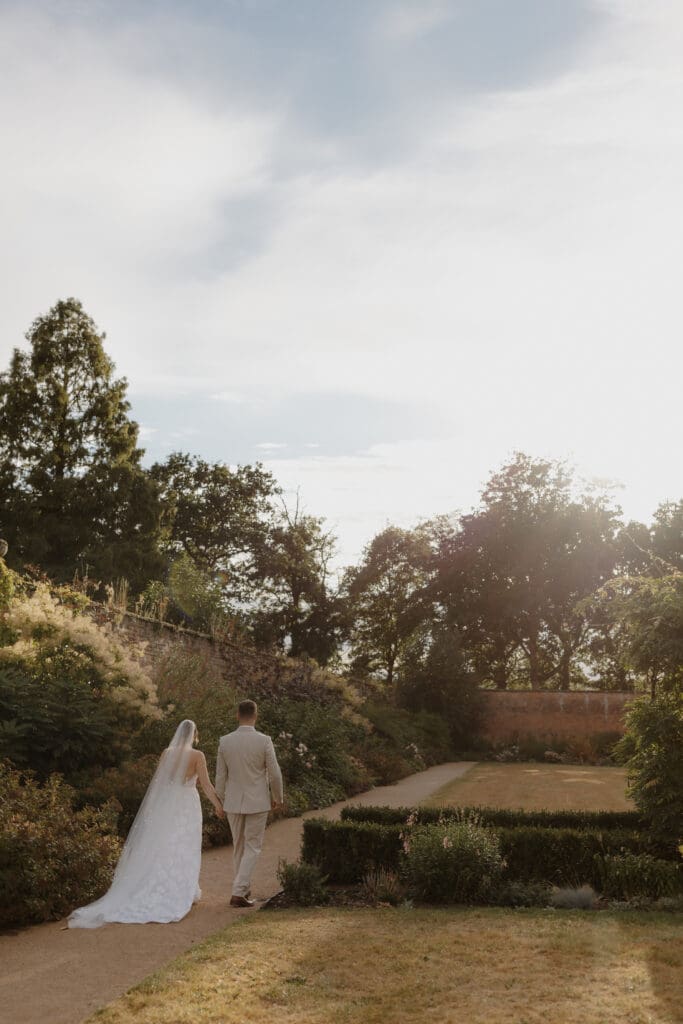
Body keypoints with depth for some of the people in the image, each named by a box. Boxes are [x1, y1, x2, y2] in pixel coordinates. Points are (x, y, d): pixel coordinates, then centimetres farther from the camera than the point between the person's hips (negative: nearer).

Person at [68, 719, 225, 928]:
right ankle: (185, 893, 10)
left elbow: (158, 781, 7)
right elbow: (206, 785, -9)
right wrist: (218, 806, -1)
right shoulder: (197, 755, -8)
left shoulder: (166, 753, 4)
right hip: (187, 806, -4)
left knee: (160, 850, 8)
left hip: (165, 805, 4)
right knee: (184, 851, 5)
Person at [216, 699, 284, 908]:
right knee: (252, 847, 4)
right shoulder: (264, 741, -13)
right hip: (257, 802, -3)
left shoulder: (225, 741, -5)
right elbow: (275, 774, -9)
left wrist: (222, 802, 15)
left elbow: (220, 776, 1)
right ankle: (238, 893, -5)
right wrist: (278, 798, 7)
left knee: (239, 846, 19)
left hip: (233, 801, 3)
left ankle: (243, 887, 30)